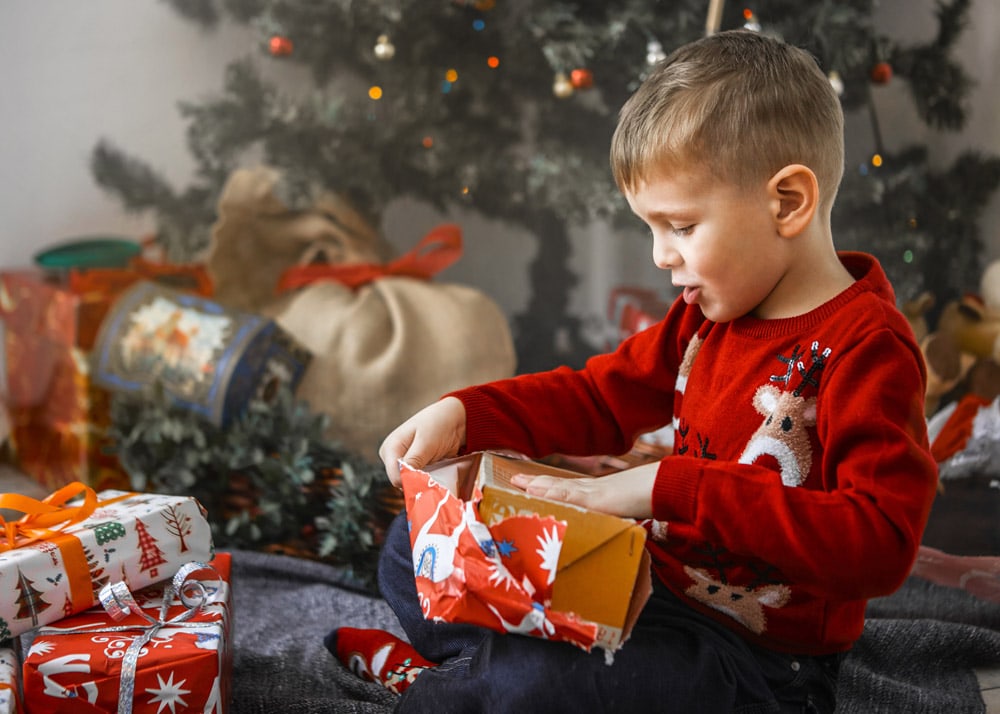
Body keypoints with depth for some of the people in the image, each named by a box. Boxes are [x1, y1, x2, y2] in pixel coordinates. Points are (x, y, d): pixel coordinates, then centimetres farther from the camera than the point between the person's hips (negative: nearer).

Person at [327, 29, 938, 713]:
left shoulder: (867, 349, -21)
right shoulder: (709, 312, 5)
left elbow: (880, 543, -32)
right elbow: (603, 395, 14)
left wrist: (668, 488, -33)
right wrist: (462, 414, -2)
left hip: (755, 654, -8)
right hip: (649, 579, 9)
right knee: (420, 543, 12)